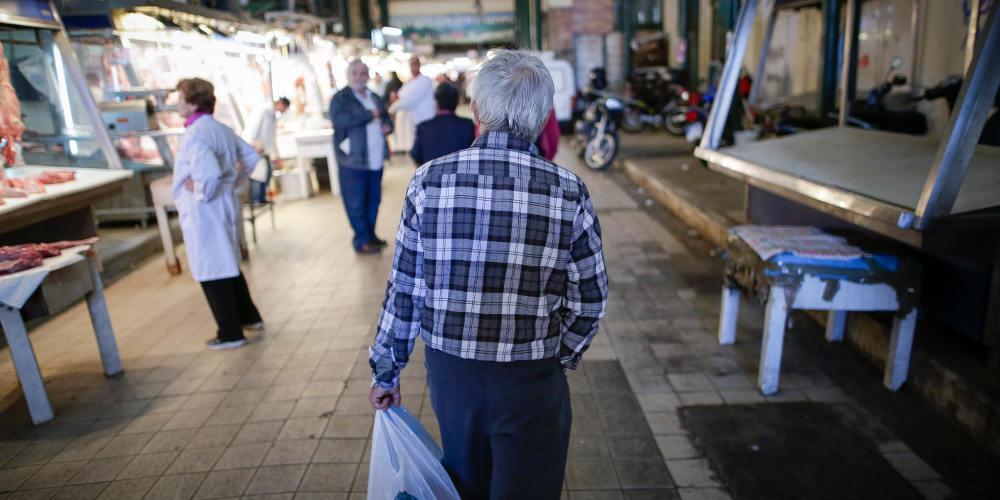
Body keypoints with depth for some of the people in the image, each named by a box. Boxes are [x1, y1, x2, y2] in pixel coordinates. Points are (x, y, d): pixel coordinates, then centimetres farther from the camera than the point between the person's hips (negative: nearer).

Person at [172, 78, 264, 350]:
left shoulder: (195, 134, -20)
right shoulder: (221, 129, 8)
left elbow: (209, 176, -33)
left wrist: (201, 194, -15)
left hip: (203, 213, -9)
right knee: (228, 266, 22)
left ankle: (230, 334, 13)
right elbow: (251, 157, 17)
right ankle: (249, 317, 32)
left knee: (212, 273, 3)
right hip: (225, 206, 9)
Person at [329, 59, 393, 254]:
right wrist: (370, 115, -19)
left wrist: (387, 126, 2)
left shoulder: (375, 98, 17)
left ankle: (370, 234, 26)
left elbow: (386, 118, 28)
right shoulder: (340, 98, -5)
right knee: (356, 202, -2)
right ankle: (362, 241, 6)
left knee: (374, 199, 12)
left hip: (375, 158, 7)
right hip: (353, 159, -7)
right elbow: (338, 119, -24)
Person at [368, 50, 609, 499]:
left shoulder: (428, 181, -10)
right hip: (529, 379, -2)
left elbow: (403, 290, -5)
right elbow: (589, 300, -4)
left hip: (448, 369, 2)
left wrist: (386, 371, 9)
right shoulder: (568, 192, -12)